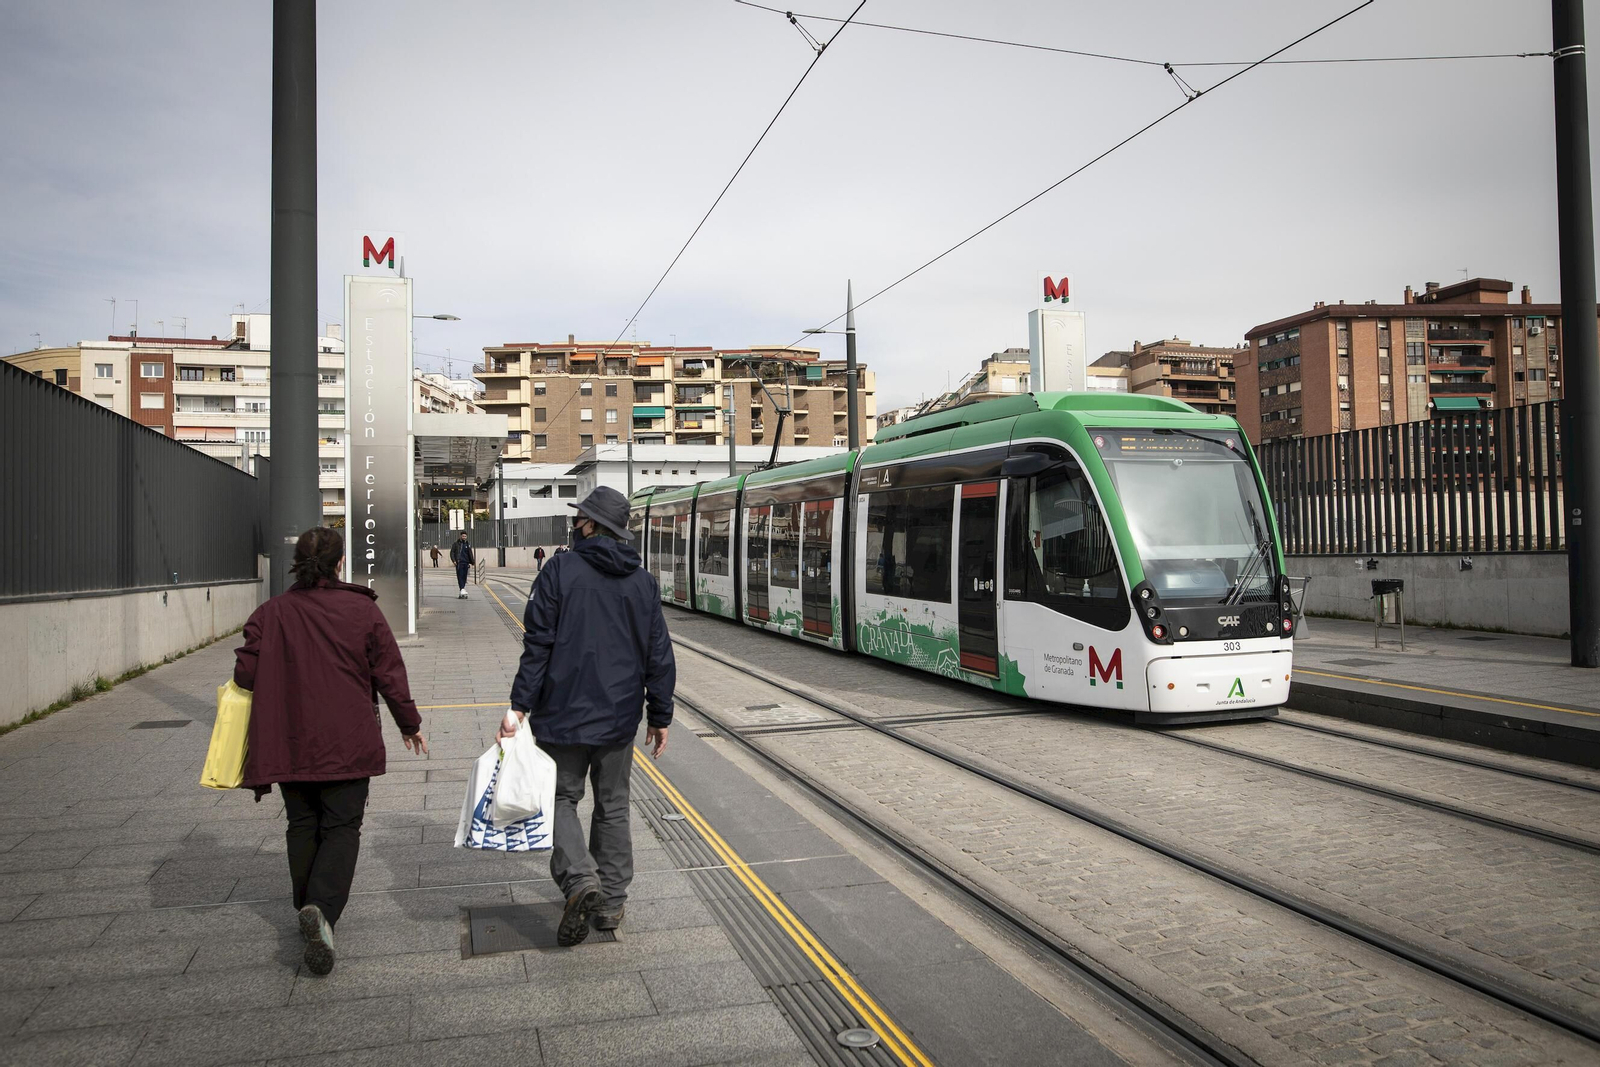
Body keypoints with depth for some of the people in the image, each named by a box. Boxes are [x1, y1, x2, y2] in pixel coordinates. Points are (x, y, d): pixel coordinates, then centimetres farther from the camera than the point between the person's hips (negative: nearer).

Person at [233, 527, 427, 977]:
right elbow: (390, 674, -3)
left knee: (303, 826, 17)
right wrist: (410, 724, 9)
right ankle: (322, 909, -16)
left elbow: (244, 674, -4)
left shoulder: (271, 613, -3)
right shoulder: (363, 610, -6)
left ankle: (308, 909, 26)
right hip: (347, 744, -2)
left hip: (288, 743, 2)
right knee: (342, 826, 4)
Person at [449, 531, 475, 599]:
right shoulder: (456, 544, 1)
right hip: (459, 563, -4)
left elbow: (470, 554, 19)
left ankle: (461, 593, 11)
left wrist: (472, 562, 10)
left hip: (466, 563, 4)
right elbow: (452, 552, 0)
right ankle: (462, 590, -22)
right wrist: (453, 560, -12)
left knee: (464, 577, 5)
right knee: (460, 576, -12)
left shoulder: (468, 544, 12)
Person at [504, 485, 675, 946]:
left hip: (565, 713, -3)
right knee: (612, 805, 14)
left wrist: (521, 705, -9)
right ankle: (611, 902, 20)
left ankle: (580, 878, -11)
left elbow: (538, 643, -12)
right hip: (619, 718, 4)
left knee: (561, 797, 11)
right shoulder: (643, 582, 3)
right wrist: (660, 715, 12)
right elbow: (659, 655, 4)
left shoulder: (562, 569, -9)